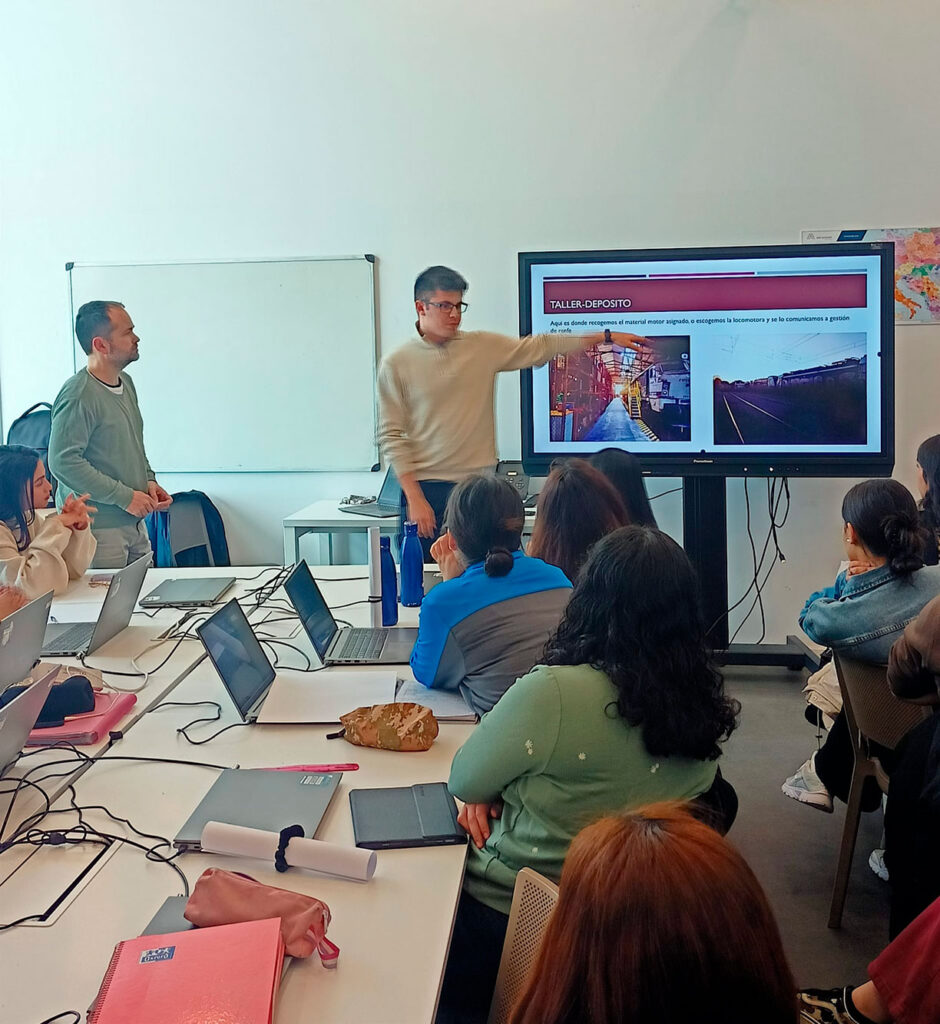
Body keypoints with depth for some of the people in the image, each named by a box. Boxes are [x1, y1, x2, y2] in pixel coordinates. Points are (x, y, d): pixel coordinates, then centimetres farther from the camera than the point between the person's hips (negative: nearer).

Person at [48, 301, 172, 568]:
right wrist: (124, 496, -18)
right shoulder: (79, 395, -17)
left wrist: (149, 480, 7)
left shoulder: (125, 382, 12)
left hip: (134, 523, 8)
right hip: (98, 529, -8)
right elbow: (63, 462, -22)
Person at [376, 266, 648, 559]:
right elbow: (392, 436, -3)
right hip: (426, 490, -2)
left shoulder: (485, 346, 6)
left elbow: (538, 347, 10)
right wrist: (414, 499, -9)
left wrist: (606, 337, 6)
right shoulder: (396, 364, -2)